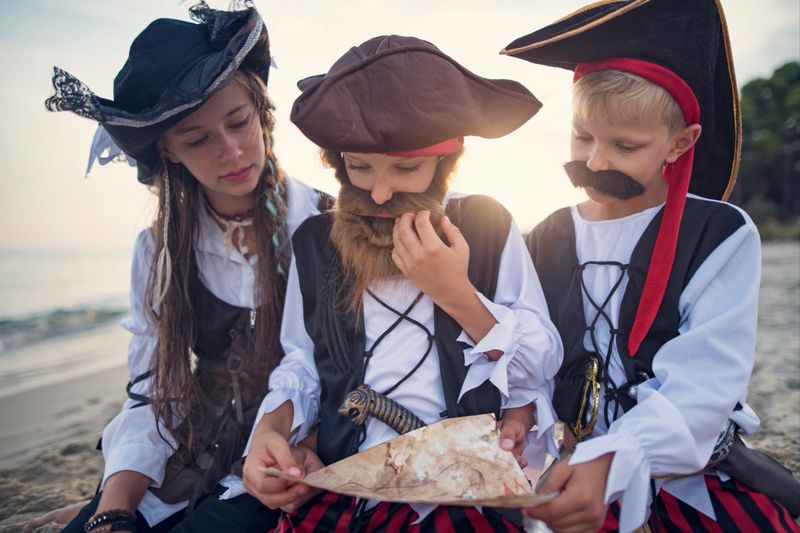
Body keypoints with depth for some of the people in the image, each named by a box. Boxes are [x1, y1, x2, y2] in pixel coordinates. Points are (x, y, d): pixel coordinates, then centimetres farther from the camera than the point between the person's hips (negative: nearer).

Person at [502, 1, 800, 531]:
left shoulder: (722, 235, -6)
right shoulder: (549, 240, 4)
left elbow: (705, 383, -15)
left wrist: (610, 464, -26)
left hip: (700, 477, -1)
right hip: (584, 473, 1)